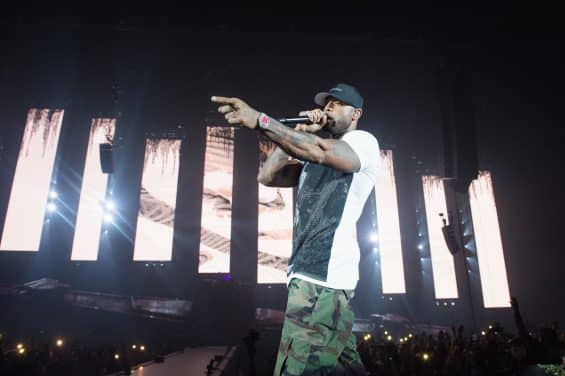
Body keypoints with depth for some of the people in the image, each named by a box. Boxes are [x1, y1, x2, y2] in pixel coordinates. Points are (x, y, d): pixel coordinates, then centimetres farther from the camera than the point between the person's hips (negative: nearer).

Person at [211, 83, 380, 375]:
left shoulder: (364, 141, 3)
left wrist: (259, 120, -26)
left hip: (324, 274, -9)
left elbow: (322, 152, -20)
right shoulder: (313, 155, 27)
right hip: (310, 273, 9)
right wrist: (299, 134, 10)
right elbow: (268, 176, 16)